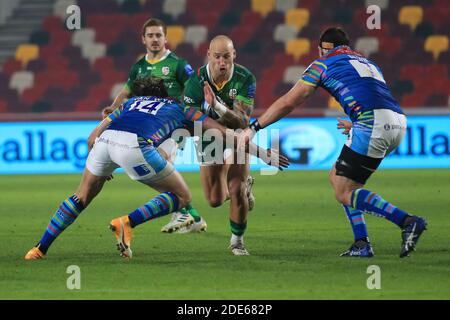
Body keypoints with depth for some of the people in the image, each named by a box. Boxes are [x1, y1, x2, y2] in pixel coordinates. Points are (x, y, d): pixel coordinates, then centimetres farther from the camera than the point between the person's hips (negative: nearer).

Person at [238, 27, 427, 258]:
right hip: (398, 121, 7)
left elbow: (288, 102, 12)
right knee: (337, 177, 20)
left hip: (372, 123, -7)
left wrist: (253, 128, 20)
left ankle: (407, 221, -15)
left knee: (344, 193, -1)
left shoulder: (324, 64, 14)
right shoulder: (366, 63, 33)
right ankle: (362, 244, 13)